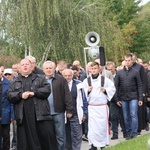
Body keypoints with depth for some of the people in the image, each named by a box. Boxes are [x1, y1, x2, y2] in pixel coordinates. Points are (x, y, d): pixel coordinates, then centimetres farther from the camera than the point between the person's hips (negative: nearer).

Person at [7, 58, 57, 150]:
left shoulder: (40, 78, 13)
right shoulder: (15, 82, 17)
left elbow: (47, 90, 0)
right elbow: (10, 95, 6)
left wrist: (34, 93, -12)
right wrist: (20, 95, -12)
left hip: (40, 113, -1)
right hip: (23, 116, 2)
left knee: (47, 137, -2)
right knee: (26, 141, 3)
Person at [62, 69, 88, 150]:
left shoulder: (78, 85, -1)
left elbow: (83, 99, 3)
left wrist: (84, 113, 2)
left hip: (75, 115, -1)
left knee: (77, 135, 0)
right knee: (67, 135, 11)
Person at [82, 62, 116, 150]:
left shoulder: (104, 79, 1)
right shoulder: (86, 80, 3)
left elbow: (113, 88, 9)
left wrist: (105, 90, -7)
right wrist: (87, 91, -10)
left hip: (103, 106, 0)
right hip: (91, 107, 0)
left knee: (103, 125, 5)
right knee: (92, 126, -4)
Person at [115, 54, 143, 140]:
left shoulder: (135, 72, 1)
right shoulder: (119, 73, 6)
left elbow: (139, 86, 1)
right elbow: (116, 86, 6)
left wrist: (140, 98, -5)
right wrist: (117, 99, 0)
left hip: (133, 97, -2)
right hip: (123, 98, 2)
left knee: (133, 115, -7)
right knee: (126, 117, 7)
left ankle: (134, 133, -1)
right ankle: (128, 133, 15)